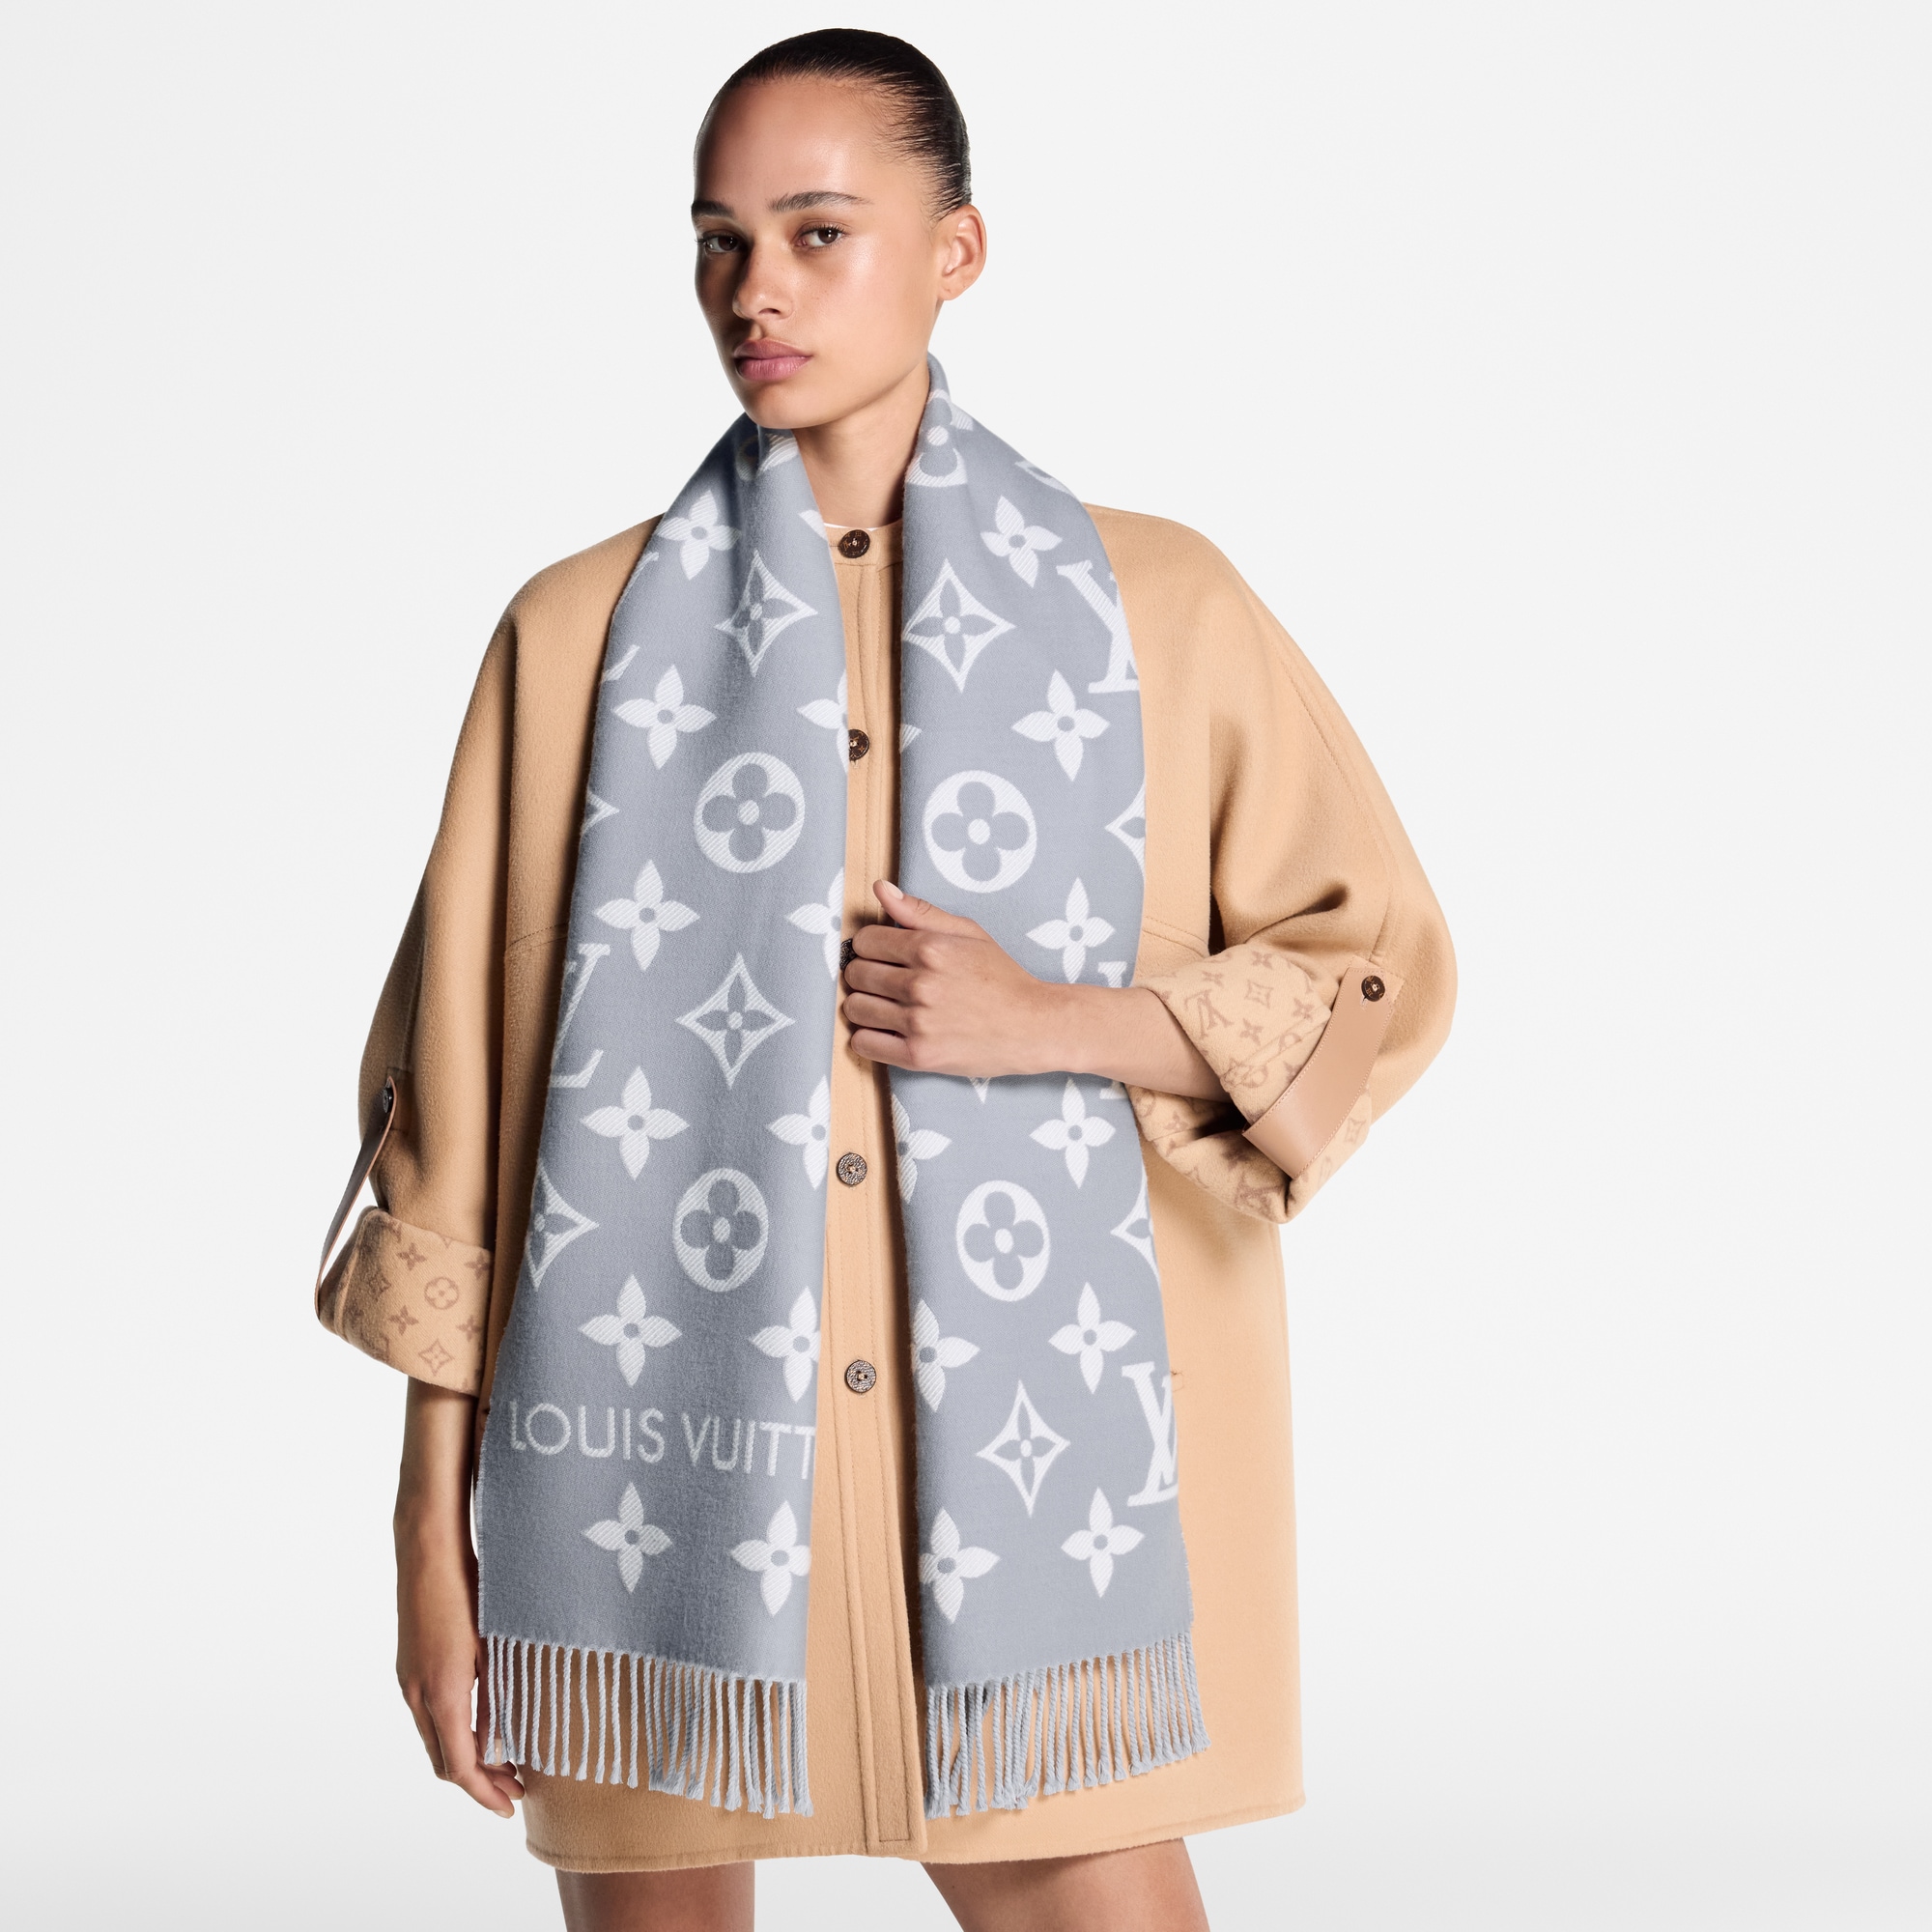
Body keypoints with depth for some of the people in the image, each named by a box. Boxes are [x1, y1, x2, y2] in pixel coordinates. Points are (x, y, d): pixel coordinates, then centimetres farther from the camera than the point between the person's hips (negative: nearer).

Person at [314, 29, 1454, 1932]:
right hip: (660, 1474, 1)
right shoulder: (579, 632, 5)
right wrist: (431, 1540, 4)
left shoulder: (1157, 609, 5)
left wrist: (1059, 1023, -9)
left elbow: (1379, 968, 8)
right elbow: (455, 1088, 5)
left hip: (1033, 1471, 0)